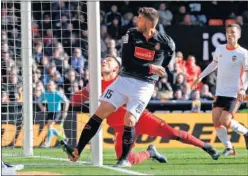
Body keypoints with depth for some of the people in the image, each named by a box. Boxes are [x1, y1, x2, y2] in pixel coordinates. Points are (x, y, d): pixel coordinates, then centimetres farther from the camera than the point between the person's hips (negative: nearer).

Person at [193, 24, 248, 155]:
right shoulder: (219, 49, 6)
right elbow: (214, 64, 24)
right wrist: (200, 77, 24)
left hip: (234, 94, -6)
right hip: (220, 93, 6)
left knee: (225, 122, -16)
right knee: (216, 120, -4)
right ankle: (229, 148, 7)